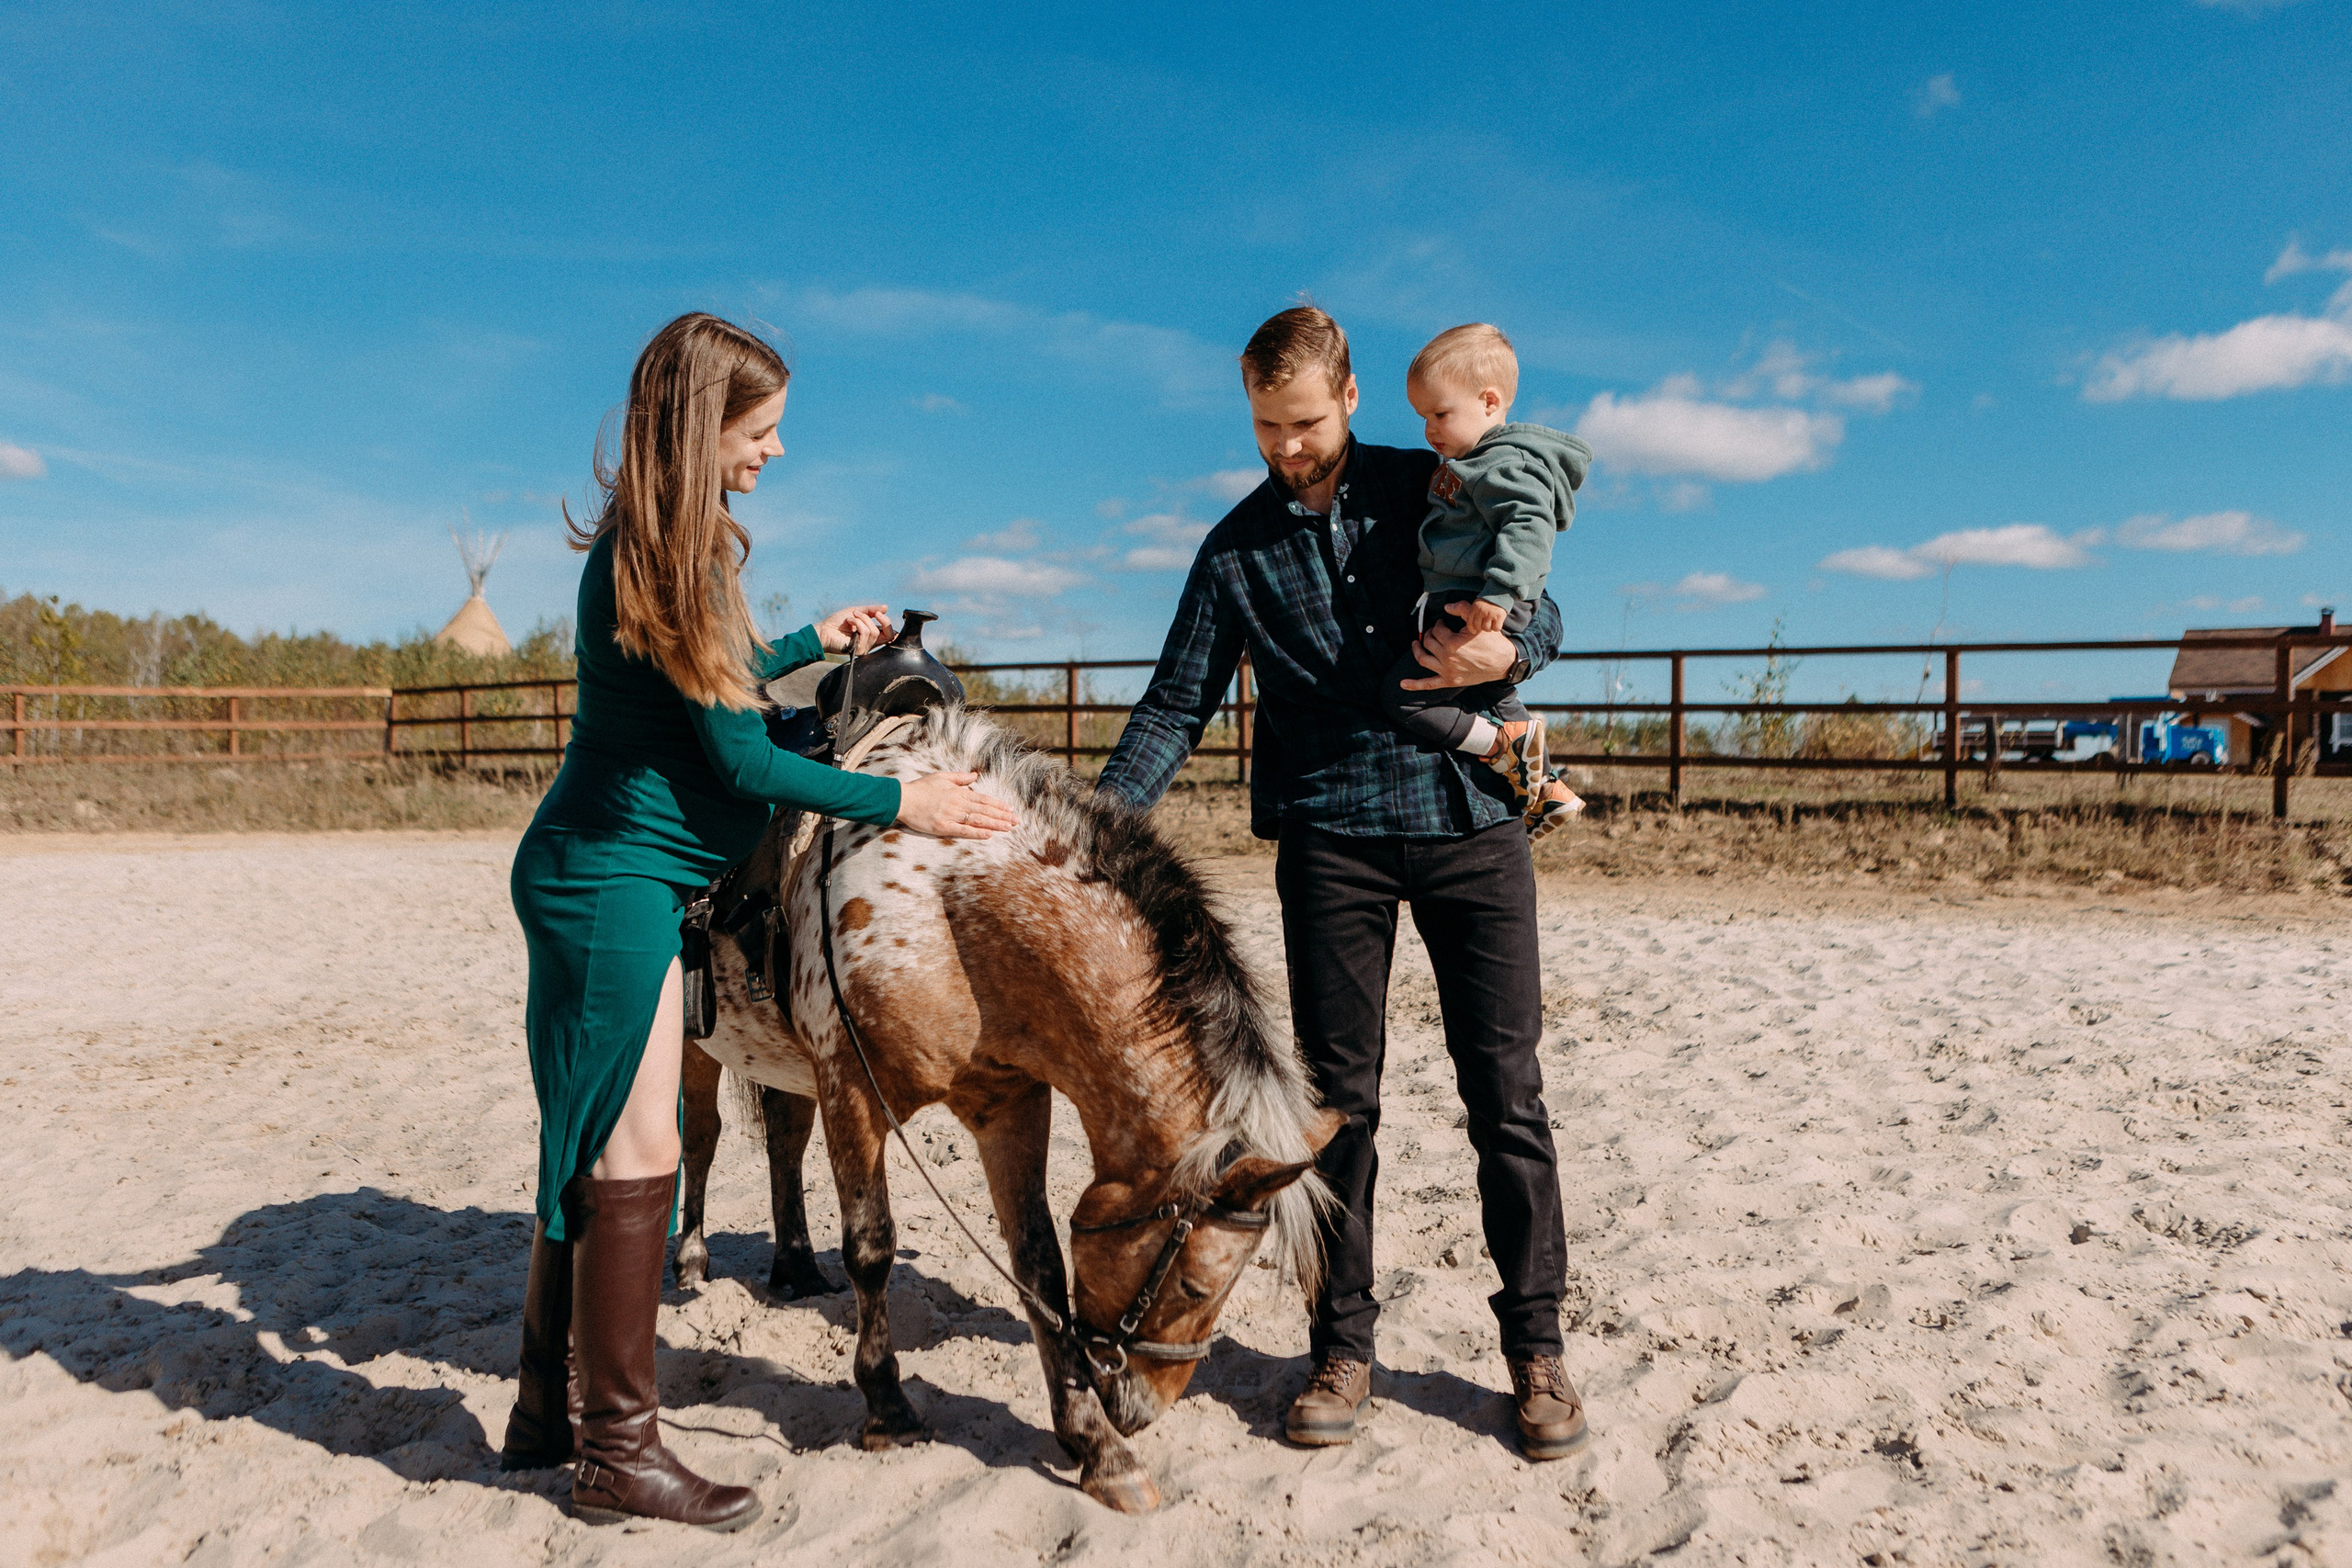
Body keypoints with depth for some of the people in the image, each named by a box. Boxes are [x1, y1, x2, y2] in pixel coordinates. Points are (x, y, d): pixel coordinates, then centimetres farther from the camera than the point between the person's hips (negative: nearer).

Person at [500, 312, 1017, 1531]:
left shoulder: (677, 543, 11)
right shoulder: (644, 560, -19)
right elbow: (736, 755, -18)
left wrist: (816, 642, 26)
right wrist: (901, 804, -13)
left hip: (603, 879, 10)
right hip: (611, 879, -10)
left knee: (590, 1151, 16)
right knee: (634, 1157, -3)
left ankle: (549, 1410, 29)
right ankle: (616, 1453, 10)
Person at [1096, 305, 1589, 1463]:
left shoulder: (1434, 489, 8)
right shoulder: (1238, 550, 7)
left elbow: (1542, 610, 12)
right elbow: (1176, 707, 6)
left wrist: (1507, 651, -12)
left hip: (1471, 818, 0)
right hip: (1332, 839, 0)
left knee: (1506, 1096, 3)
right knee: (1339, 1099, 4)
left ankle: (1536, 1347, 17)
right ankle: (1342, 1346, 18)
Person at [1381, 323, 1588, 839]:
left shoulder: (1507, 463, -16)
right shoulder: (1477, 462, 17)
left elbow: (1528, 528, -29)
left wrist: (1498, 593, -37)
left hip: (1477, 616, -11)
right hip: (1460, 609, 11)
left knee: (1404, 699, -13)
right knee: (1492, 702, 27)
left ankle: (1513, 741, -7)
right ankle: (1549, 792, 35)